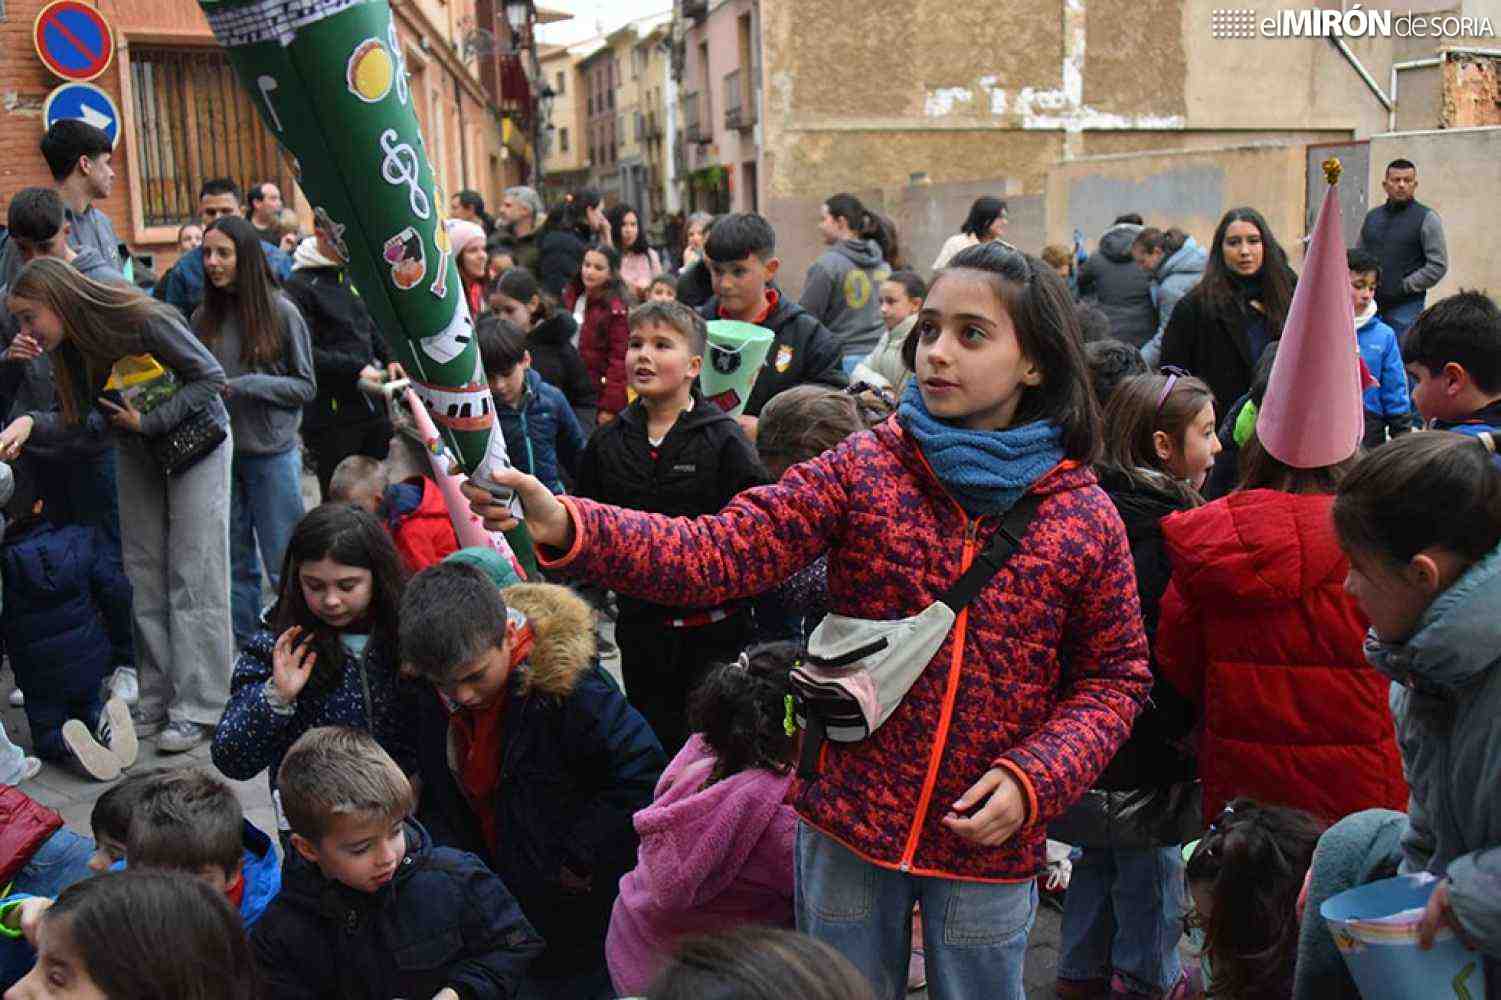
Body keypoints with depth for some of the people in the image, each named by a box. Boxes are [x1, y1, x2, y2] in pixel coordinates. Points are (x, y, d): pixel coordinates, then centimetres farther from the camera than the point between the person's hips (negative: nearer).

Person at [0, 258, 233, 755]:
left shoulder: (144, 320, -30)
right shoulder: (69, 346, -9)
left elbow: (212, 377, -23)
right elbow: (73, 419, -11)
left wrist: (148, 421, -27)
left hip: (196, 439, -7)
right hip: (138, 453, 7)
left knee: (193, 577, -6)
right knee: (145, 578, 6)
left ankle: (196, 708, -2)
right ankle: (157, 700, 13)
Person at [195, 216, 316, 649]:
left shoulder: (280, 312, -6)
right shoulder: (204, 317, 4)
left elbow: (305, 386, -4)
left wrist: (245, 386, -14)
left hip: (272, 453, -4)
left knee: (283, 564, 3)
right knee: (235, 563, 12)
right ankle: (243, 649, 23)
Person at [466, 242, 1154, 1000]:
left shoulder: (1086, 518, -7)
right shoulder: (864, 469, -8)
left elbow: (1115, 678, 2)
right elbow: (720, 552, -17)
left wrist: (1032, 779, -15)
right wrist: (568, 528, -32)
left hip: (987, 845, 0)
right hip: (848, 823, 1)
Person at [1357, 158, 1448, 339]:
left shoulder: (1427, 218, -1)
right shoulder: (1372, 217, 15)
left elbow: (1438, 265, -7)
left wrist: (1404, 286, -12)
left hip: (1406, 306, -5)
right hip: (1370, 304, 5)